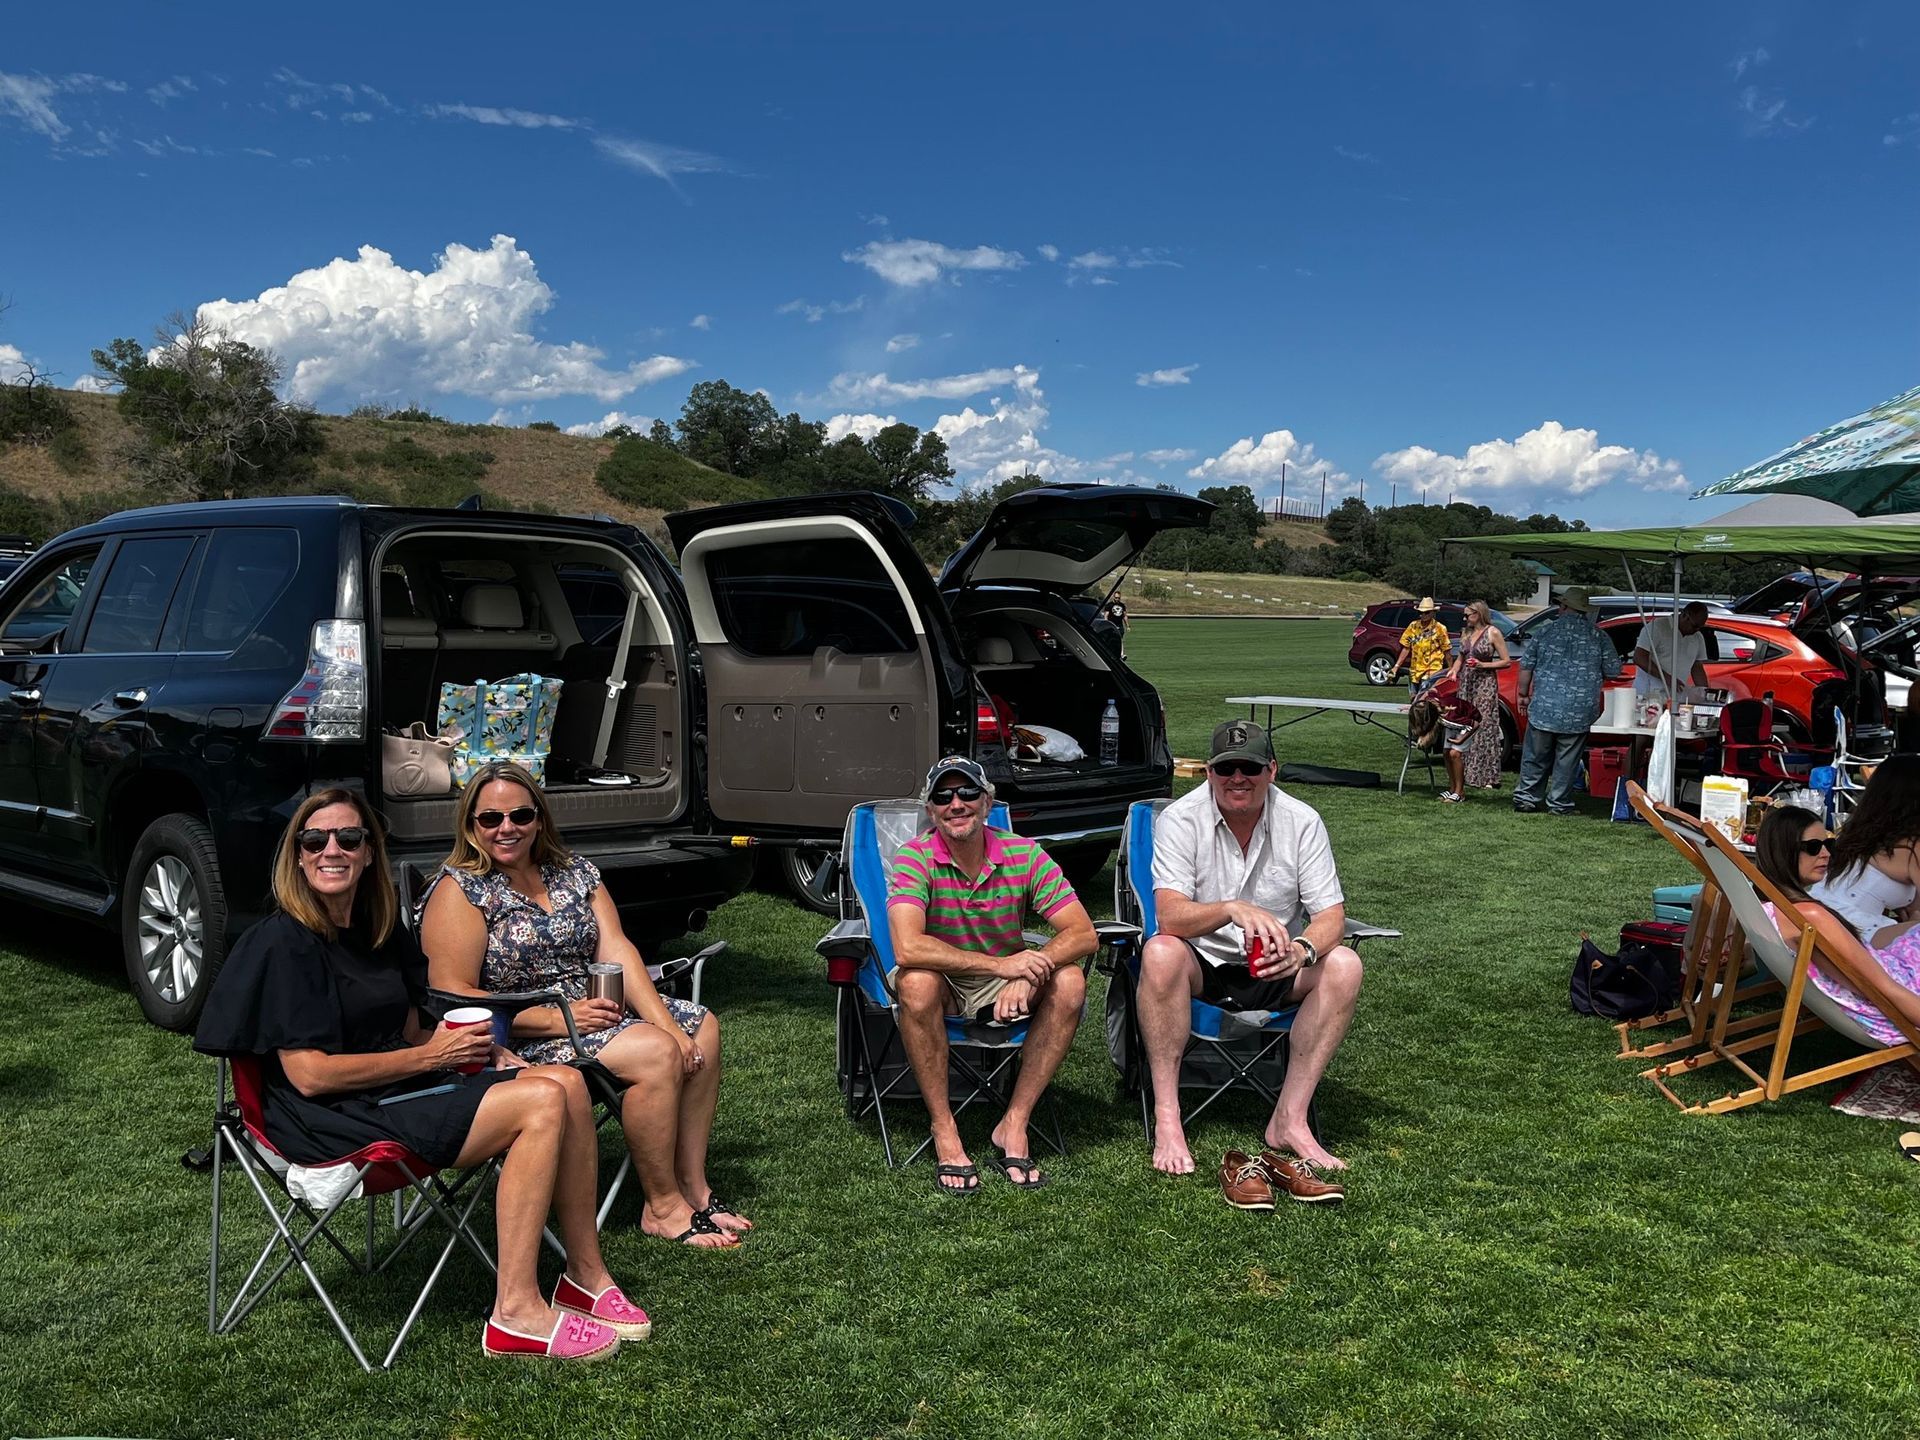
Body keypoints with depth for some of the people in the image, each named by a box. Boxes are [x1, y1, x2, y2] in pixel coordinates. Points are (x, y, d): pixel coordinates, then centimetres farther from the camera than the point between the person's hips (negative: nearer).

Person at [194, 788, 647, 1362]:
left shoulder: (380, 931, 13)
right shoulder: (284, 942, -13)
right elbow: (309, 1074, -18)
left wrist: (474, 1045, -2)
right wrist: (429, 1056, -14)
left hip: (400, 1089, 8)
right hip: (333, 1120, -8)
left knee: (566, 1081, -10)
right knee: (540, 1105, -23)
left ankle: (586, 1277, -3)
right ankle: (516, 1314, -19)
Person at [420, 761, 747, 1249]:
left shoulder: (576, 872, 9)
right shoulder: (459, 892, -9)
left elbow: (617, 951, 0)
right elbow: (454, 997, -18)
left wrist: (666, 1023, -14)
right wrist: (558, 1020, -23)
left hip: (596, 1007, 8)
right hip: (521, 1039, -7)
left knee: (702, 1027, -5)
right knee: (655, 1053, -25)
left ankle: (692, 1186, 1)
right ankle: (662, 1208, -11)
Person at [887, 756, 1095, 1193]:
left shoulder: (1024, 855, -11)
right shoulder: (915, 858, -18)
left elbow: (1082, 934, -17)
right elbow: (908, 948, -33)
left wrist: (1028, 973, -35)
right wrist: (1002, 965, -37)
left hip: (1002, 991, 3)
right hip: (941, 985, -2)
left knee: (1069, 982, -24)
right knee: (916, 982, -35)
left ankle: (1013, 1126, -17)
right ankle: (944, 1133, -22)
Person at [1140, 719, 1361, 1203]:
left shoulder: (1301, 822, -6)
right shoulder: (1179, 819, -12)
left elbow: (1331, 914, -10)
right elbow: (1170, 915, -23)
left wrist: (1302, 950, -33)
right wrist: (1232, 909, -42)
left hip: (1274, 970, 3)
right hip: (1202, 967, -2)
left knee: (1343, 965, -24)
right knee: (1161, 952, -34)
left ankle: (1289, 1121, -21)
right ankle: (1167, 1120, -29)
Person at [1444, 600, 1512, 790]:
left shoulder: (1493, 633, -5)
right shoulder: (1466, 633, 12)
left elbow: (1506, 661, -5)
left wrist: (1482, 665, -14)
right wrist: (1455, 670, 3)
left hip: (1485, 684, -6)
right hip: (1466, 684, 6)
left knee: (1484, 729, -8)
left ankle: (1487, 777, -6)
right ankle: (1466, 773, 10)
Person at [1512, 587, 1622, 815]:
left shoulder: (1547, 632, 0)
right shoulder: (1598, 637, -1)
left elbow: (1526, 666, 3)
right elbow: (1613, 671, 3)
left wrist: (1523, 694, 15)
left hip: (1544, 709, 0)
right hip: (1579, 714, 0)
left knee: (1535, 758, 11)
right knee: (1567, 760, 8)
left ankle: (1526, 798, 15)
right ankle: (1560, 803, 11)